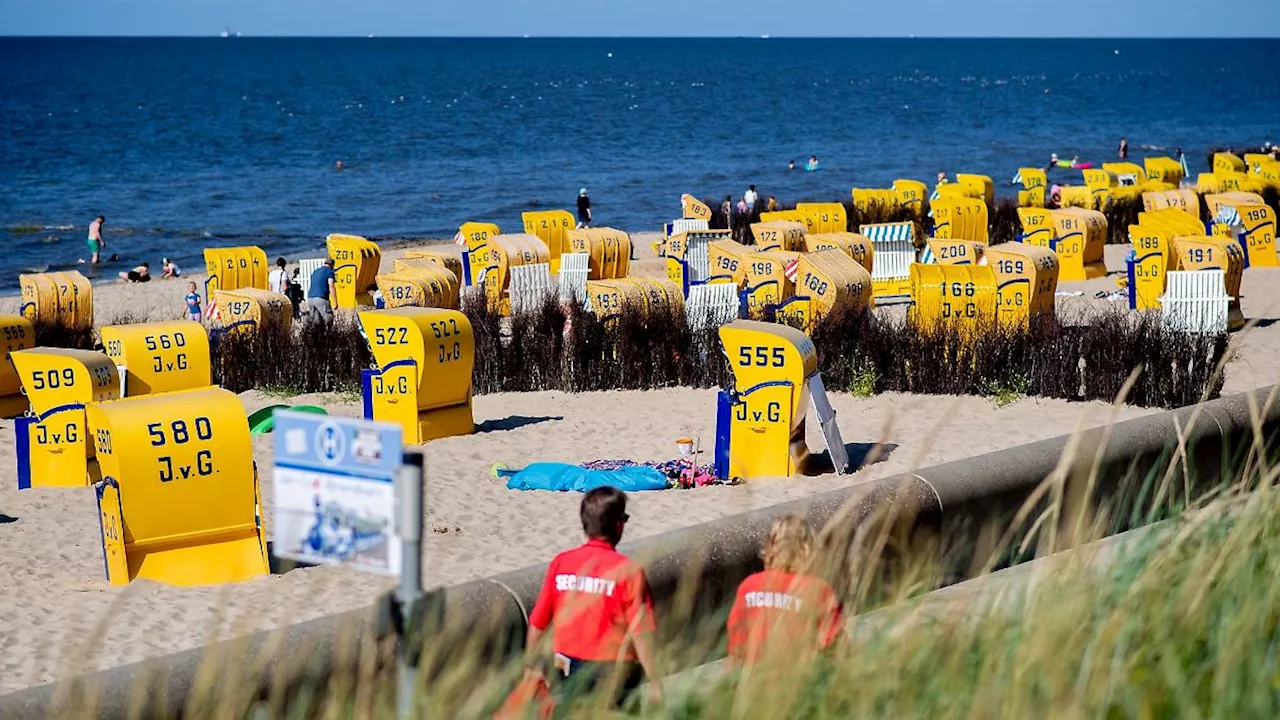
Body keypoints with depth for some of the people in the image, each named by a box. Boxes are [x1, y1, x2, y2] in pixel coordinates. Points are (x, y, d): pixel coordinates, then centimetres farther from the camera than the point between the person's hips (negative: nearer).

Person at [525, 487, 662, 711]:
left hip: (568, 668, 4)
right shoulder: (627, 570, -12)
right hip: (612, 673, -4)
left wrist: (530, 667, 17)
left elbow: (538, 623, 4)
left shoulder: (561, 563, -1)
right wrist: (655, 684, -9)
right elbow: (640, 632, -15)